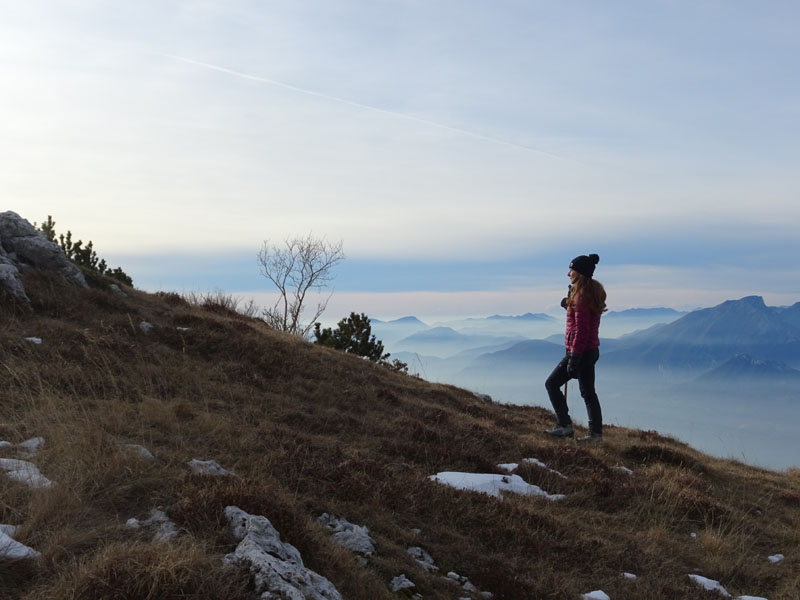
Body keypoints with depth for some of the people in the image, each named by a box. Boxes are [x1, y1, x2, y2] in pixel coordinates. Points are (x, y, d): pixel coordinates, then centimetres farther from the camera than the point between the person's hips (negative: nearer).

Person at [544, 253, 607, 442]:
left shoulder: (581, 296, -18)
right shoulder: (594, 292, 11)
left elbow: (581, 329, -21)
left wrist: (574, 357, -20)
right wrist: (569, 304, 8)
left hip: (580, 350, -9)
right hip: (592, 349, 9)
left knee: (552, 384, 2)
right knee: (588, 392, 13)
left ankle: (565, 426, 3)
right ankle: (596, 433, 14)